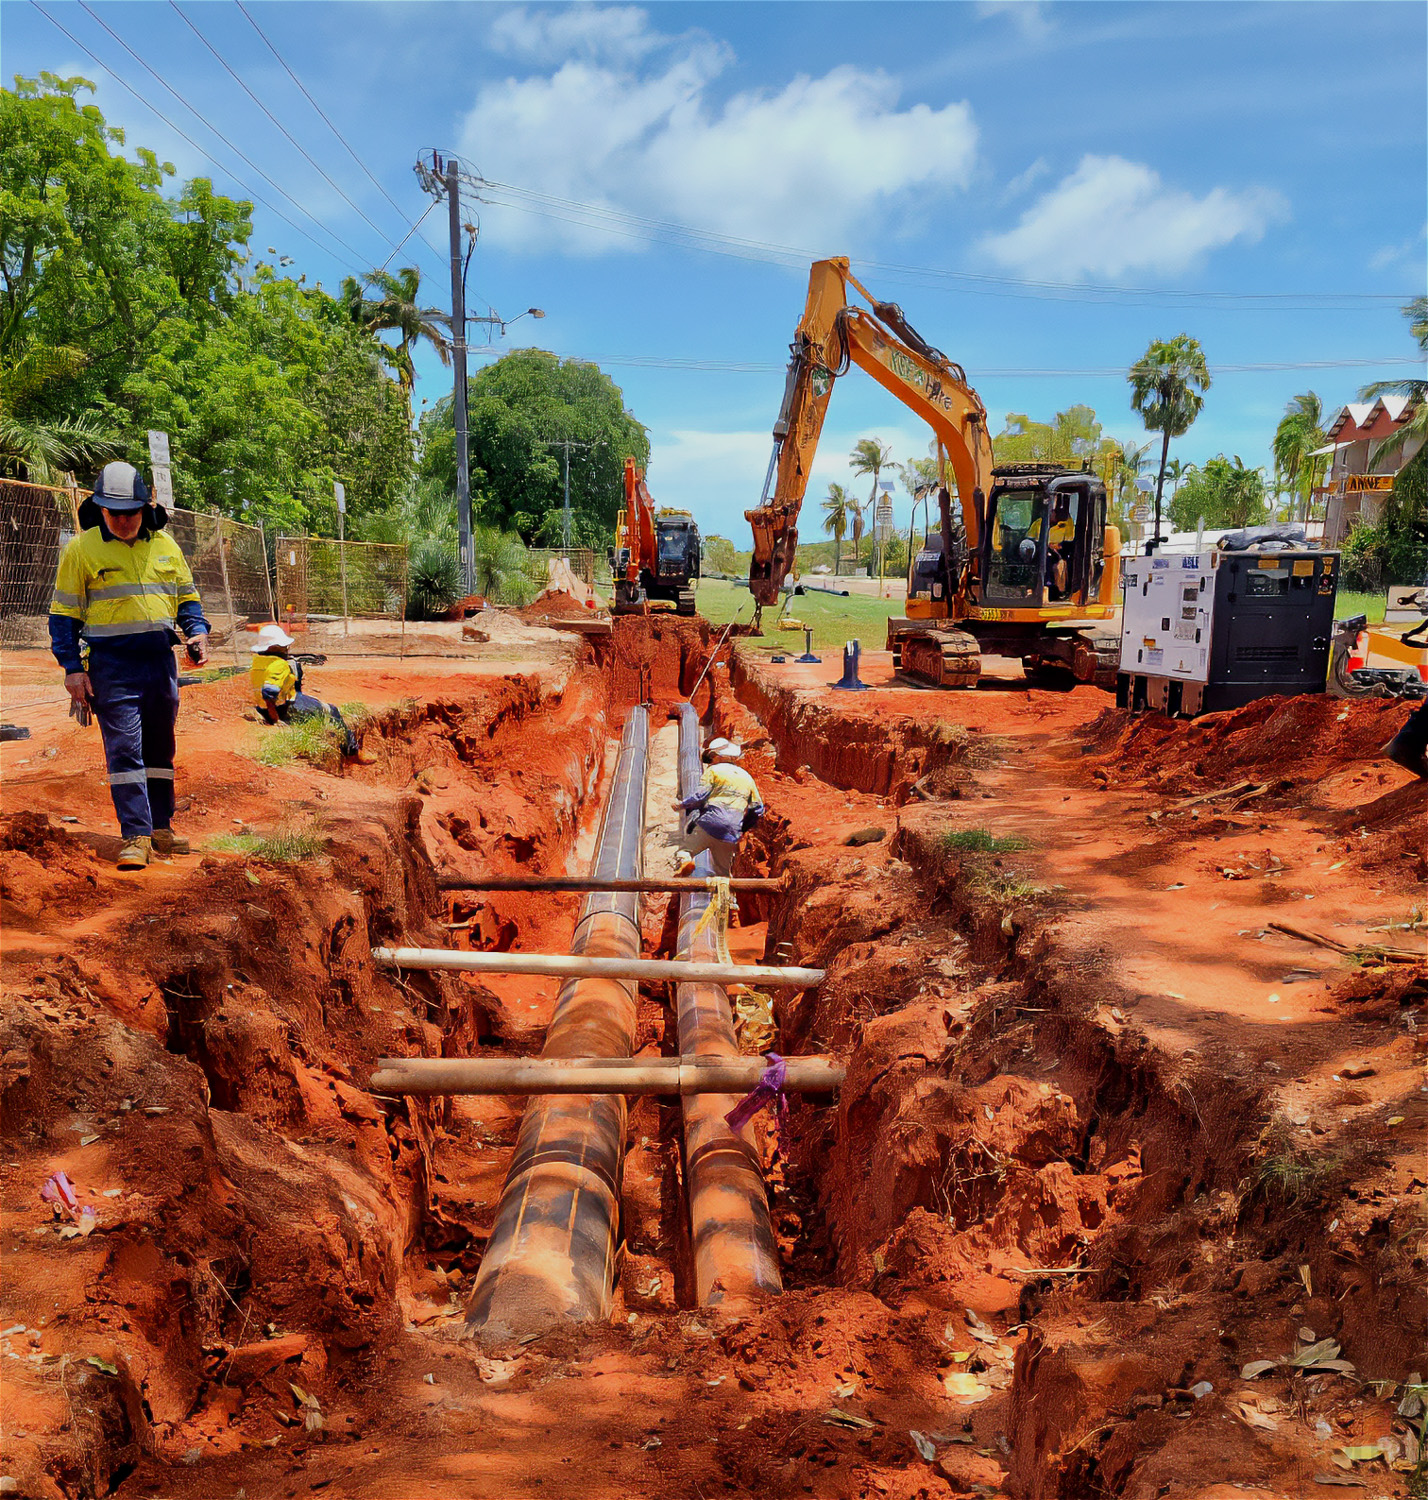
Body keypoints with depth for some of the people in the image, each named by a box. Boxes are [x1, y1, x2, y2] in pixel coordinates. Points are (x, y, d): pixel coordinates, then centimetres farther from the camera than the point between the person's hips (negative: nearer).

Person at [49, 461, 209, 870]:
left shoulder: (165, 544, 10)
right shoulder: (82, 548, -2)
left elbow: (187, 596, 18)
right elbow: (64, 613, 0)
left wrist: (197, 631, 0)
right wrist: (72, 667, -7)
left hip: (161, 659, 4)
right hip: (111, 663, -4)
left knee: (160, 747, 11)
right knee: (124, 748, -9)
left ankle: (160, 827, 22)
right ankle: (136, 836, -6)